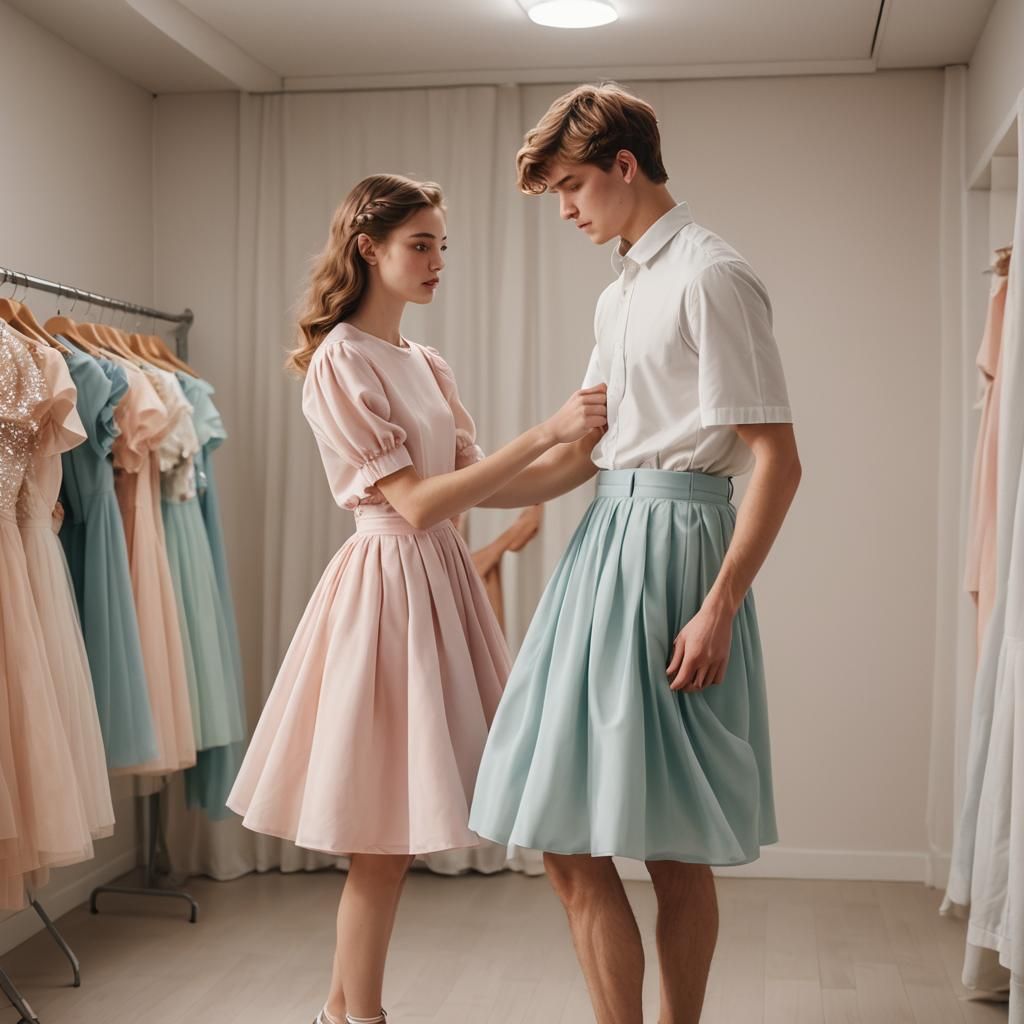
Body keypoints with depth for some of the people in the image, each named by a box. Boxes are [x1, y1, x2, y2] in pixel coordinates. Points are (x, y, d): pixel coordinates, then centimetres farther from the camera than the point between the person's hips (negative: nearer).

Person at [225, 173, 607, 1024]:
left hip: (443, 579, 8)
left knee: (396, 832, 13)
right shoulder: (338, 362, -12)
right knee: (386, 839, 1)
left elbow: (472, 480, 9)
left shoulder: (428, 367, 12)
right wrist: (544, 432, -21)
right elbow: (415, 503, -19)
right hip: (390, 582, -8)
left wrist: (578, 451, -2)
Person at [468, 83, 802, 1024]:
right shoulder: (622, 292, 18)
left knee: (674, 848, -2)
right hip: (609, 541, 9)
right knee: (568, 843, 9)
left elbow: (778, 461, -14)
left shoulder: (709, 275, -9)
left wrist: (719, 607, -19)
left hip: (672, 541, -9)